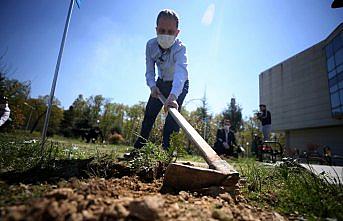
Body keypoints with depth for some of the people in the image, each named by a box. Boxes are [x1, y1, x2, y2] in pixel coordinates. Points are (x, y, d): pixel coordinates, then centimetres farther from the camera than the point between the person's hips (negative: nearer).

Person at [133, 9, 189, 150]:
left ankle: (166, 147, -7)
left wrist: (173, 96, -68)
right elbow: (150, 70, -15)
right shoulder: (150, 45, -18)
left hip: (179, 85, -4)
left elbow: (181, 72, -52)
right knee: (149, 113, 5)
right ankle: (138, 146, 18)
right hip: (161, 83, 4)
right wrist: (152, 86, -34)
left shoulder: (180, 48, -34)